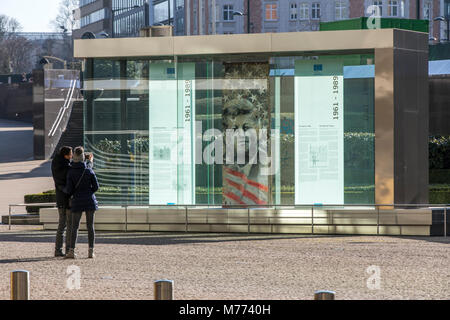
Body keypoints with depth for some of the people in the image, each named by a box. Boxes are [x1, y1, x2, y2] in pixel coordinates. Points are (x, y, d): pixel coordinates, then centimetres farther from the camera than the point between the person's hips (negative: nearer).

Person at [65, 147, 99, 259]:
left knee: (75, 227, 3)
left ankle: (72, 251, -5)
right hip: (90, 201, 1)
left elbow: (69, 190, -8)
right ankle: (91, 251, 4)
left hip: (77, 201, -1)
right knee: (90, 226, 6)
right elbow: (96, 186, 0)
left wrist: (65, 190, 14)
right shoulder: (89, 170, -3)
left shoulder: (71, 172, -7)